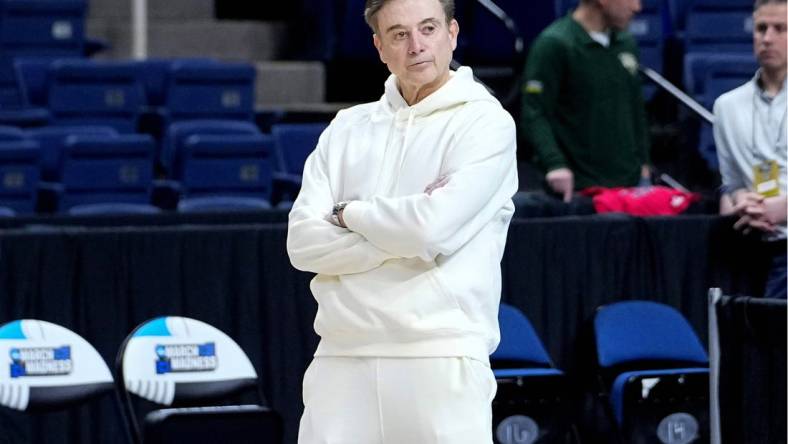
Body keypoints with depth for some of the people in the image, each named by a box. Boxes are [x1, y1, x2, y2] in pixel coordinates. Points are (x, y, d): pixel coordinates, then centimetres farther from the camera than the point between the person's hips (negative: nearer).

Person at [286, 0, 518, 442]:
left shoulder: (486, 123, -1)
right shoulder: (347, 129, 14)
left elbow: (433, 228, -14)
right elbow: (304, 243, 3)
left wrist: (348, 214, 2)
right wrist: (401, 238, -9)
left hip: (441, 362, -4)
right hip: (341, 360, 4)